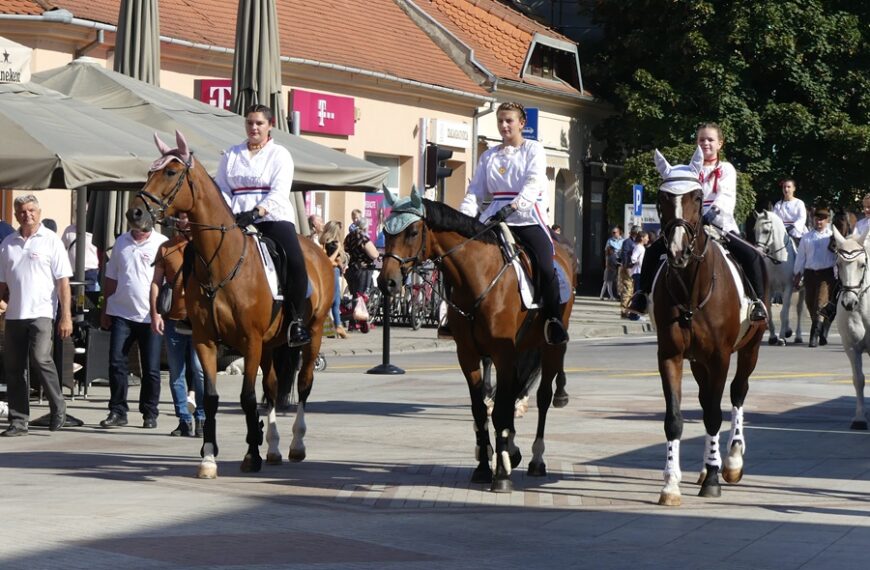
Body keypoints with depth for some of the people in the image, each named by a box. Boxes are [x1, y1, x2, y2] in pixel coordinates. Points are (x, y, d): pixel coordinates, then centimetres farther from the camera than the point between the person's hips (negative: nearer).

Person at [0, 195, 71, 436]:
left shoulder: (50, 240, 0)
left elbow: (63, 281, -3)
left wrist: (66, 316, -10)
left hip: (41, 312, -5)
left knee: (40, 359, -19)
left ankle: (58, 407, 1)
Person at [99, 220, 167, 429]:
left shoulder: (162, 244, -4)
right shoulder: (121, 242, 9)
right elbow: (111, 278, 16)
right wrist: (105, 309, 14)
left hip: (150, 316, -3)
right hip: (121, 313, 3)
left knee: (151, 369, 3)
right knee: (116, 363, -1)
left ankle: (150, 413, 14)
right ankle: (117, 411, 7)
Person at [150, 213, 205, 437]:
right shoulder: (166, 248, 11)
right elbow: (156, 282, 9)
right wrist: (155, 313, -2)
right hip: (173, 319, 3)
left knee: (199, 369, -9)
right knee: (176, 373, 6)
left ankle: (202, 418, 0)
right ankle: (184, 419, 14)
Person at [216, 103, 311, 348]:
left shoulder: (280, 154, 8)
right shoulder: (231, 155, 18)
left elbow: (279, 192, -5)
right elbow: (221, 190, 13)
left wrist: (256, 212, -21)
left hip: (273, 218, -3)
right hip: (236, 221, 3)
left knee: (295, 261, -27)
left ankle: (296, 320, -17)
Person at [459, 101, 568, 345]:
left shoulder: (533, 150, 6)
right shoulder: (489, 156, 18)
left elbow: (532, 184, -10)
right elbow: (475, 191, 12)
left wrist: (510, 208, -27)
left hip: (528, 219, -3)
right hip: (494, 221, 3)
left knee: (546, 268, -23)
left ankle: (554, 320, -7)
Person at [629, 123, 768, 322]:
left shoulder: (726, 169, 8)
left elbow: (727, 195, -8)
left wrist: (716, 209, -29)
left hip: (720, 225, -2)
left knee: (753, 256, -24)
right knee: (654, 250, -12)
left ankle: (757, 301, -16)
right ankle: (643, 294, -1)